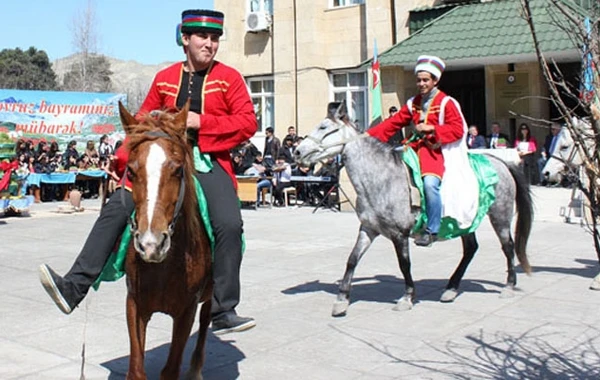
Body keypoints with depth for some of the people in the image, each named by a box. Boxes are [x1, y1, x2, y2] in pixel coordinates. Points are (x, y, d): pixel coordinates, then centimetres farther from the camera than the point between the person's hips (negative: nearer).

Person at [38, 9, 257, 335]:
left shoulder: (229, 78, 4)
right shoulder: (164, 79, 13)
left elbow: (248, 124, -4)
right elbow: (142, 122, 19)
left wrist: (201, 122, -13)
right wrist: (122, 162, 9)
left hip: (209, 161, -3)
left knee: (229, 224, -25)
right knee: (115, 209, -12)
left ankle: (223, 312, -13)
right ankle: (74, 288, -5)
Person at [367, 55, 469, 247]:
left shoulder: (446, 102, -3)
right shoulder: (413, 103, 13)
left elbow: (458, 129, -9)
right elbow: (393, 123, 9)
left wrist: (432, 128, -19)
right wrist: (369, 135, -2)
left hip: (438, 150, -7)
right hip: (417, 148, 7)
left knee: (430, 182, -30)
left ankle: (432, 230, -18)